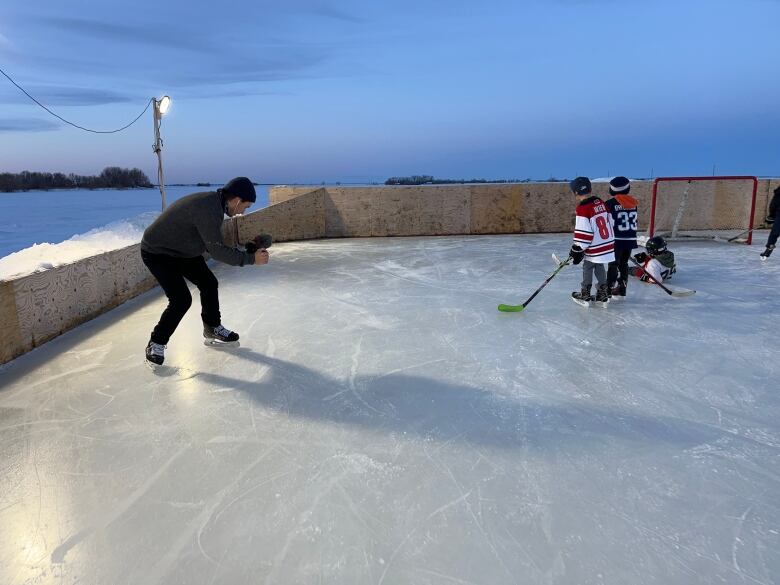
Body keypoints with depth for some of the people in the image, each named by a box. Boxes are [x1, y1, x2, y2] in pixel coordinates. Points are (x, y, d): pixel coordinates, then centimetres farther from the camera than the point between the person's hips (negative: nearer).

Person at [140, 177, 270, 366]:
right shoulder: (208, 209, -32)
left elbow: (213, 243, 8)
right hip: (157, 253, -10)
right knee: (181, 300, -16)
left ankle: (213, 329, 31)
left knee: (209, 284, 12)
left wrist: (244, 253, 0)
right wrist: (251, 258, -25)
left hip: (182, 250, 10)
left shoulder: (213, 201, -2)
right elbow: (217, 251, -31)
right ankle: (156, 345, 4)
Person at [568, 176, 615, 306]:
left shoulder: (582, 209, -19)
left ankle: (585, 294, 21)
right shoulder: (601, 203, 5)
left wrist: (577, 250, -11)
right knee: (600, 268, 19)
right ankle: (602, 295, 22)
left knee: (587, 268, 11)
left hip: (594, 249, -7)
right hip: (607, 245, 7)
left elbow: (583, 233, -20)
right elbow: (609, 222, 14)